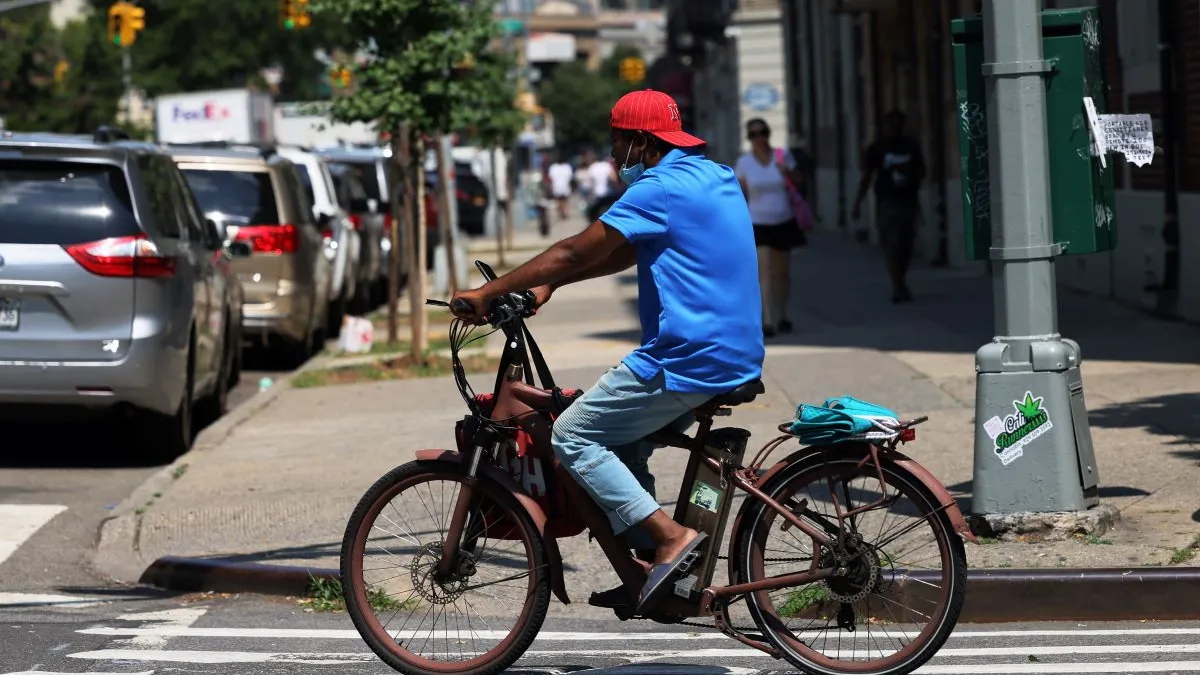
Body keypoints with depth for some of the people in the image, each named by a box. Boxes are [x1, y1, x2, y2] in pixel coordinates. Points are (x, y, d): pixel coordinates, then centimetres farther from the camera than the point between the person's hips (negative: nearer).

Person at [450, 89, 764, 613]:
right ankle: (654, 570, 18)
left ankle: (669, 536, -12)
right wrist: (550, 283, 20)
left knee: (572, 437, -2)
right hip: (737, 358, 10)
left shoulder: (659, 189, -14)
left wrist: (487, 293, -7)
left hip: (685, 362, -10)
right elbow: (625, 254, 23)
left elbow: (573, 253, -14)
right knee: (622, 441, 23)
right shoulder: (716, 177, 16)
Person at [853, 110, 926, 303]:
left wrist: (907, 171, -8)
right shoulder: (876, 149, 2)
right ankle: (899, 287, -15)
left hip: (909, 200, 3)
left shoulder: (911, 146, 9)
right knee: (892, 245, -12)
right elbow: (867, 176, 2)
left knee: (905, 245, 3)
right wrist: (858, 202, -6)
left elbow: (921, 171, 15)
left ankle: (900, 286, 19)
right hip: (887, 200, -3)